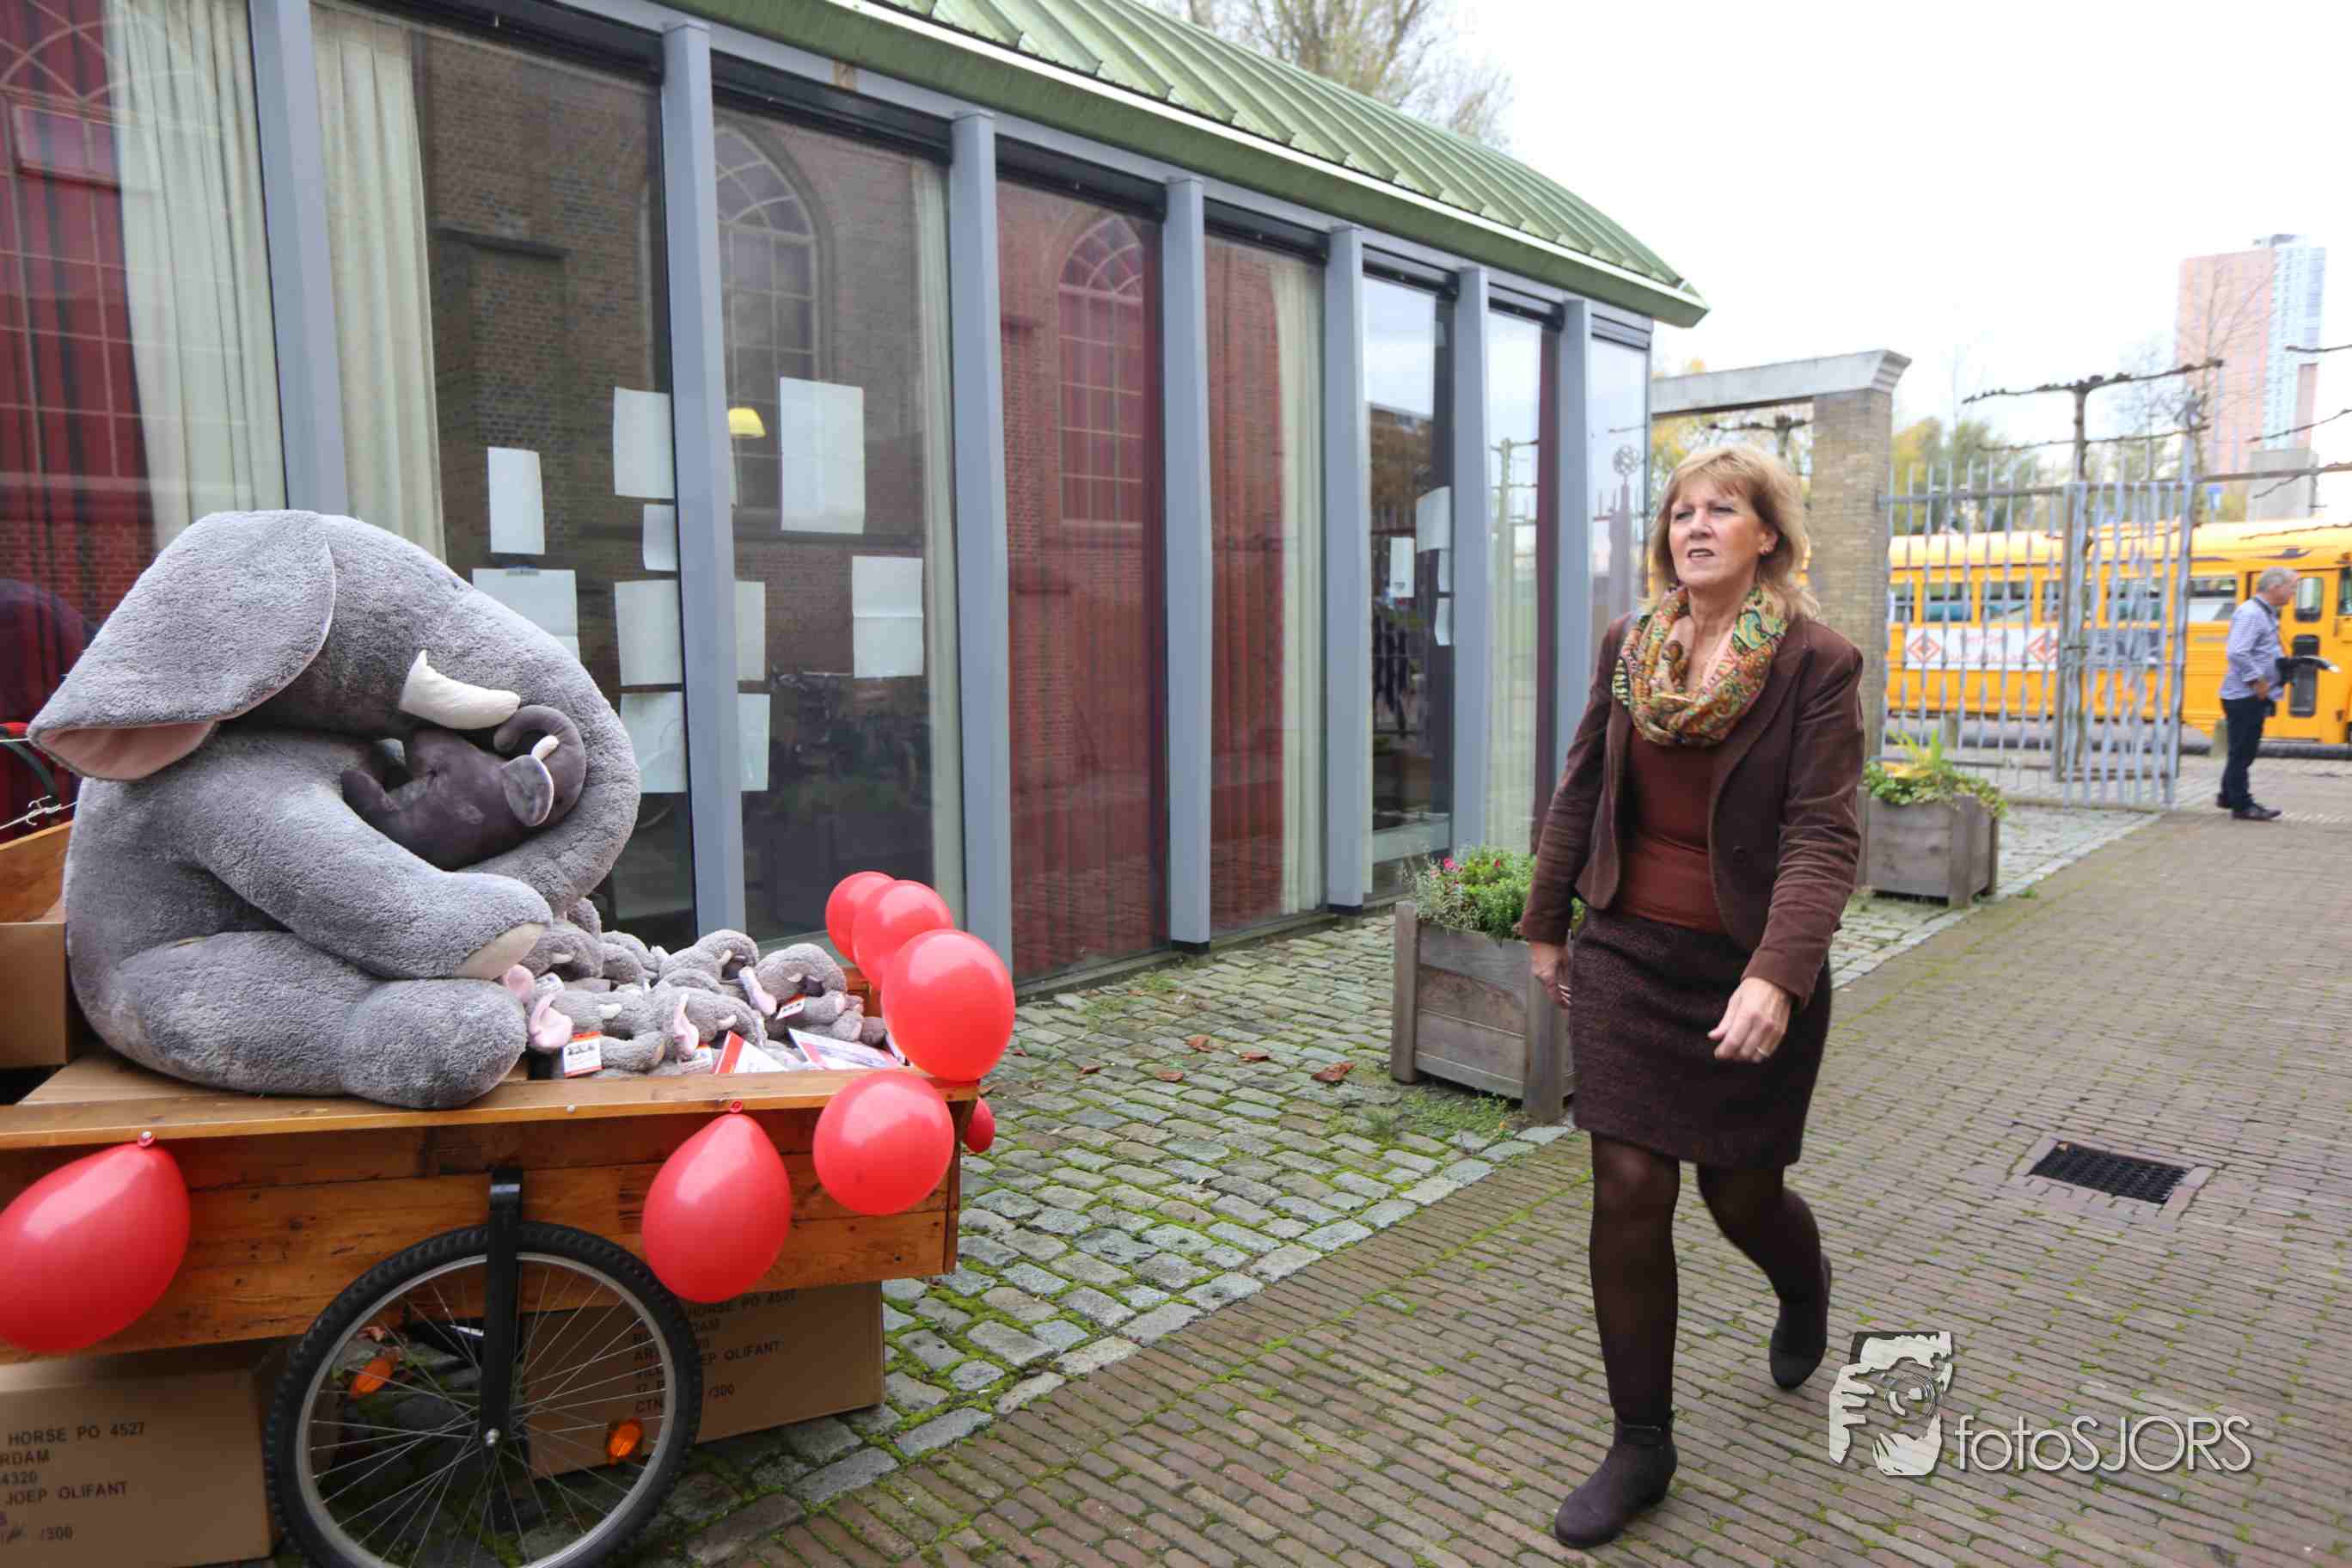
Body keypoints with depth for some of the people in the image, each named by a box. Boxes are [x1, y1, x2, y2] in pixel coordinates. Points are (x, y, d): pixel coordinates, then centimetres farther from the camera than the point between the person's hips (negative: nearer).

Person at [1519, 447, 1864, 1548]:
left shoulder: (1817, 663, -9)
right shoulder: (1628, 645, 3)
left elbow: (1822, 836, -16)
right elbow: (1581, 788, 11)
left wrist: (1777, 976, -29)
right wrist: (1545, 924, 14)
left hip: (1752, 969, -3)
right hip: (1628, 956, 3)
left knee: (1740, 1193, 11)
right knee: (1628, 1190, 1)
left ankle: (1804, 1286, 51)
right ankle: (1640, 1446, 19)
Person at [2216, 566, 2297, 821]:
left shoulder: (2267, 614, 14)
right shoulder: (2250, 613, -17)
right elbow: (2238, 653, -27)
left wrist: (2284, 665, 9)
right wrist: (2257, 681, -22)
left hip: (2256, 696, 10)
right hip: (2244, 697, -10)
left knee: (2246, 750, 16)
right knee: (2242, 751, -3)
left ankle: (2229, 796, 26)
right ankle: (2241, 805, 3)